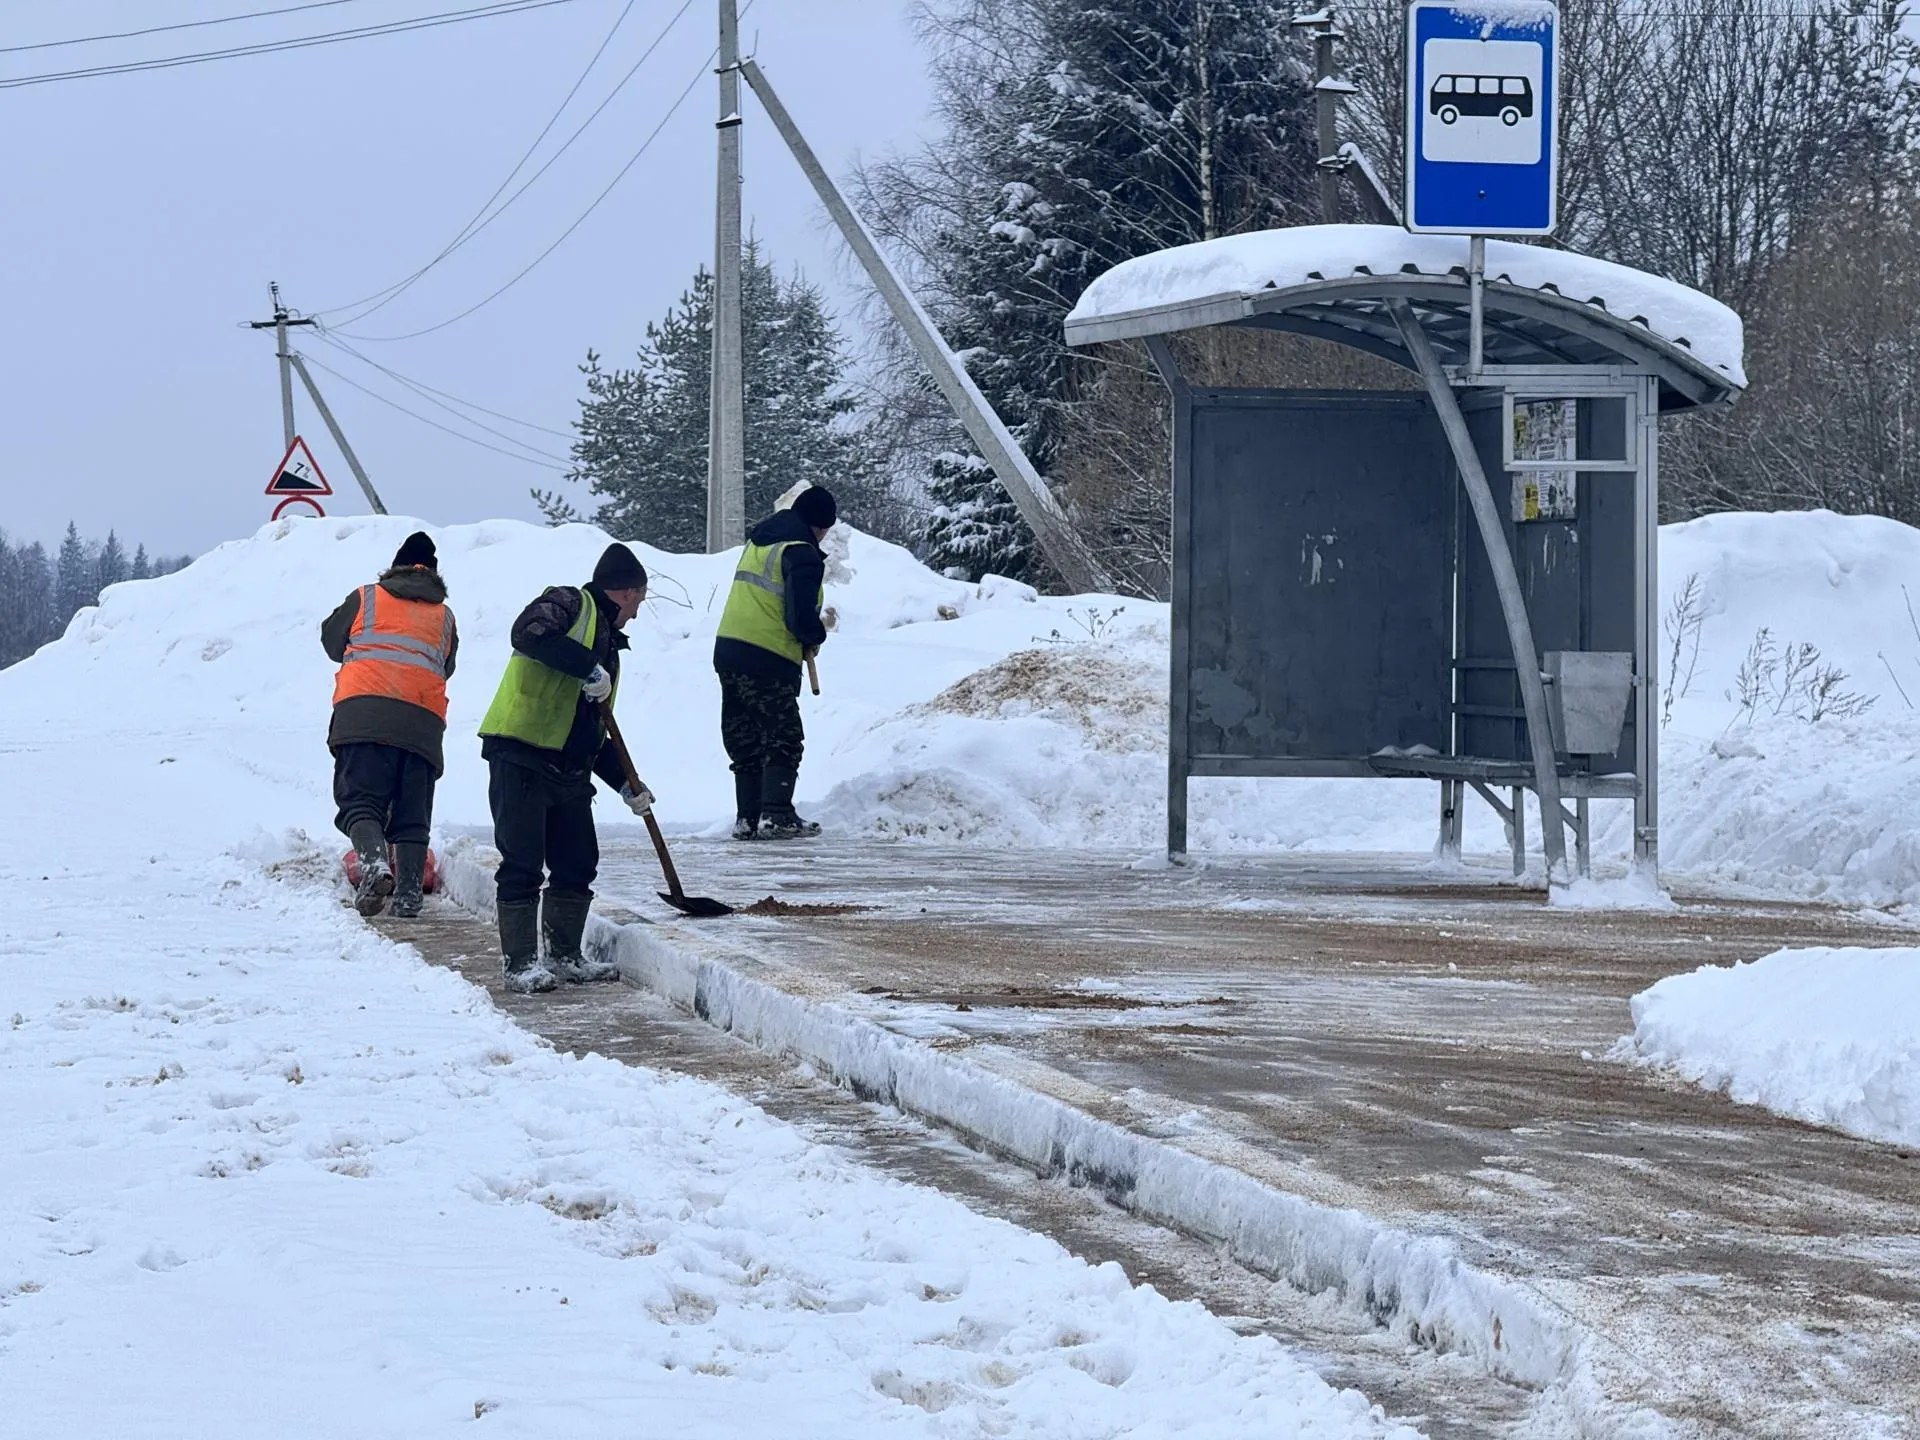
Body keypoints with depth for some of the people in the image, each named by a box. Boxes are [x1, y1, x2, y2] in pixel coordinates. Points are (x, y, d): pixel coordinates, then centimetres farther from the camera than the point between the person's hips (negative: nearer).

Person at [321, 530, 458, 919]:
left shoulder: (366, 598, 17)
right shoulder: (444, 616, 24)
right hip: (424, 720, 2)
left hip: (364, 711, -2)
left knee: (360, 799, -7)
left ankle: (373, 861, -33)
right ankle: (409, 890, -3)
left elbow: (332, 640, 26)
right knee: (412, 813, 7)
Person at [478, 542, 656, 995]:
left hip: (568, 769, 9)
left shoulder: (607, 643, 26)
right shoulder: (570, 604, -1)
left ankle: (564, 957, 20)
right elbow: (530, 634, -25)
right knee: (523, 865, -8)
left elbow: (594, 732, 28)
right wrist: (589, 668, -24)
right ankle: (521, 965, -6)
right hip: (520, 756, -9)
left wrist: (625, 784, 20)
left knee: (578, 864, 10)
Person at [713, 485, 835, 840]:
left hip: (728, 650, 8)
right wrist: (816, 637, 3)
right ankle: (776, 816, -12)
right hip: (769, 661, -8)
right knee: (784, 741, -3)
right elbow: (802, 615, -19)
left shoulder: (758, 539, 16)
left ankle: (747, 818, 12)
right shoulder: (802, 554, -12)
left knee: (745, 741, 13)